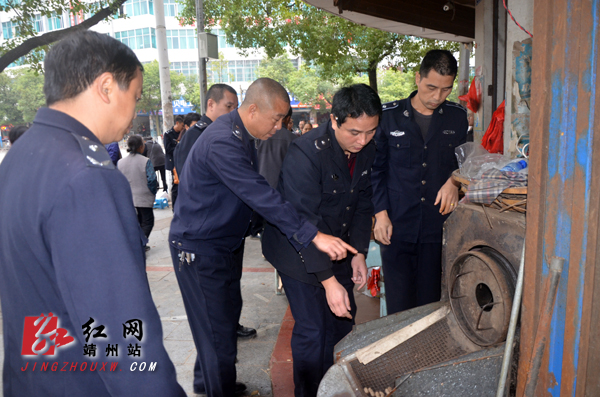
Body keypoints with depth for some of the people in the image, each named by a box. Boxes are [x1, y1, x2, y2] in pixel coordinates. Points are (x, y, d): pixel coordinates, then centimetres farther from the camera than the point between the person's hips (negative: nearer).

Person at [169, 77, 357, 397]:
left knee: (228, 310, 21)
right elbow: (261, 196, -35)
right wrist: (314, 236, -36)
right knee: (218, 326, 0)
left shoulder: (241, 134, 5)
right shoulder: (222, 142, -28)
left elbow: (253, 190, 13)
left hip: (218, 241, 10)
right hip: (198, 246, -10)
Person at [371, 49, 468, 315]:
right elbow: (377, 168, 5)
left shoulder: (458, 117, 8)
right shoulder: (389, 116, 3)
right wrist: (381, 213, -2)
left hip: (439, 225, 2)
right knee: (399, 305, 3)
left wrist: (455, 181, -1)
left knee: (431, 302, 7)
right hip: (397, 226, -1)